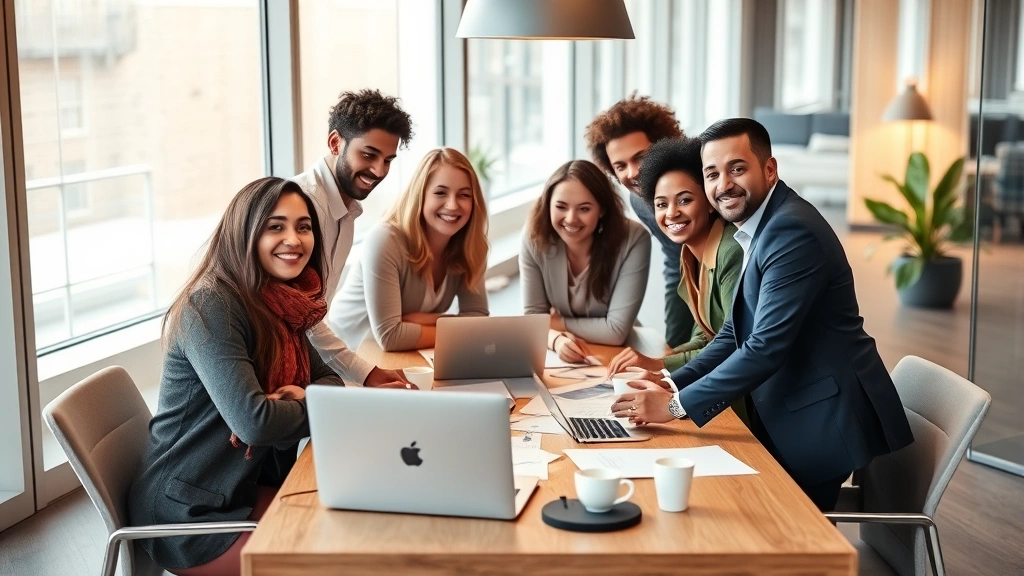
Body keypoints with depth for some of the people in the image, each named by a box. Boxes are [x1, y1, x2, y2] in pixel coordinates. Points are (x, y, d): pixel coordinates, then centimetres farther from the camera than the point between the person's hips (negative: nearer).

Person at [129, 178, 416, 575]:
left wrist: (301, 396, -15)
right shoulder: (211, 305, -22)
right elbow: (252, 419, -30)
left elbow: (329, 380, 9)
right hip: (188, 514, -8)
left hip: (247, 487, 8)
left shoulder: (281, 303, 4)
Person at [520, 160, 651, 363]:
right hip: (561, 357, 1)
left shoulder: (633, 240, -20)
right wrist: (557, 339, -28)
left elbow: (617, 330, -19)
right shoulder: (534, 239, -13)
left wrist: (553, 321, -13)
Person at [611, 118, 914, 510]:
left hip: (825, 418, -9)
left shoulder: (792, 230, -20)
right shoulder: (757, 228, 11)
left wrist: (677, 405, -21)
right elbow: (737, 332, 14)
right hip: (788, 415, 9)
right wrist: (673, 384, 1)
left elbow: (767, 346, -26)